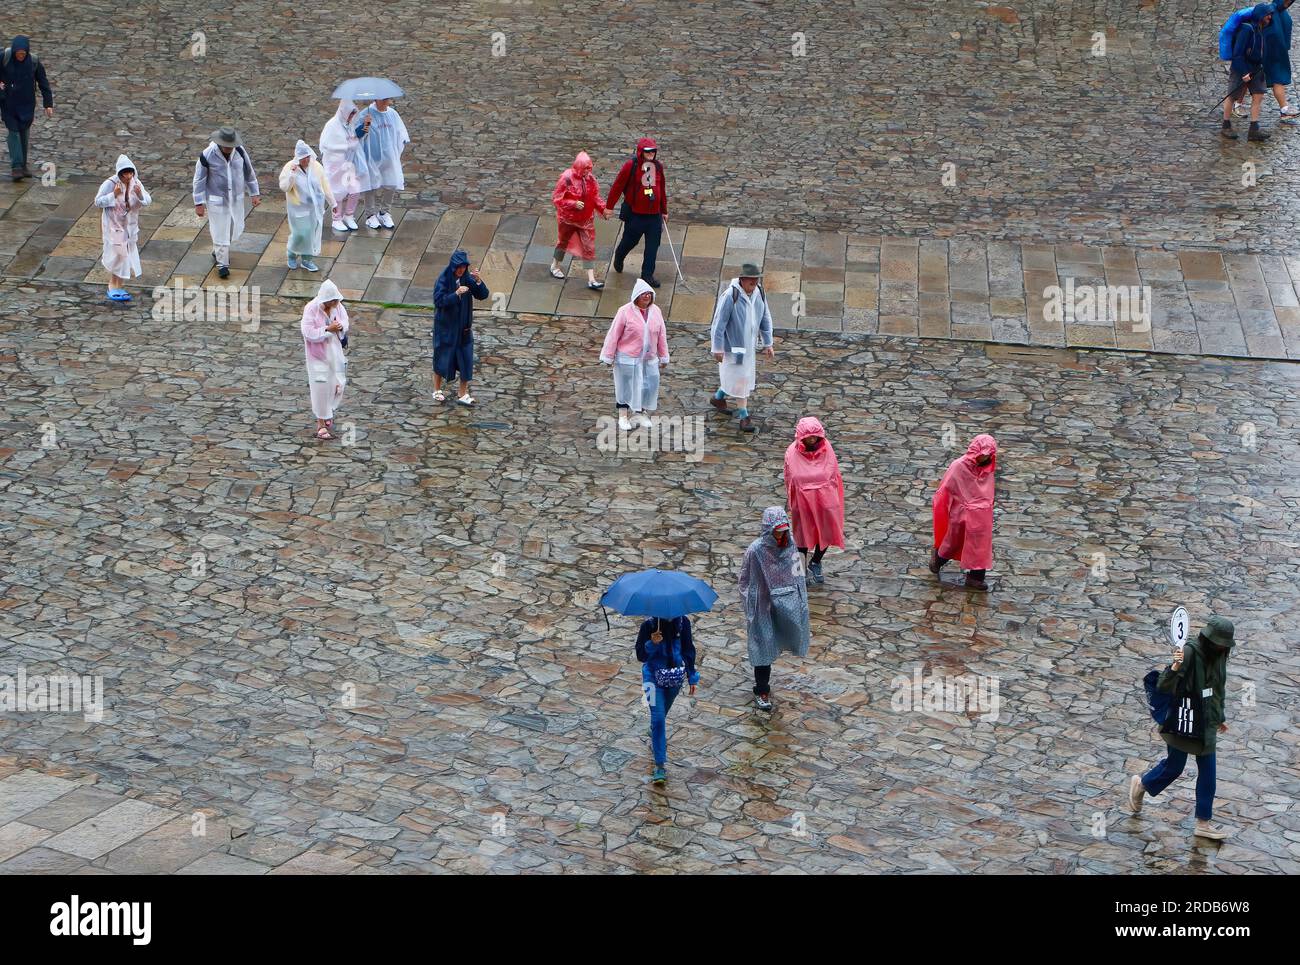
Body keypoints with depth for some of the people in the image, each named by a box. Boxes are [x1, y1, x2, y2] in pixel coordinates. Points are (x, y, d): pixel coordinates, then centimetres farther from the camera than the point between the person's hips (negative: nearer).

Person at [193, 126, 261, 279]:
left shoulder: (240, 151, -11)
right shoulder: (207, 156, -20)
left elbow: (249, 173, 4)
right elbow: (199, 180, -11)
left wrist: (255, 194, 8)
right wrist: (199, 204, -10)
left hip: (236, 199, 4)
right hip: (216, 201, -4)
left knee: (236, 229, 15)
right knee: (220, 232, 2)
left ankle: (218, 251, 41)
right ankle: (222, 263, 20)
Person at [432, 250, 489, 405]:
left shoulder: (467, 278, -4)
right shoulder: (443, 280, -16)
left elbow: (483, 295, -6)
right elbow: (438, 301, -22)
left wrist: (478, 281, -23)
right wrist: (456, 294, -33)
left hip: (463, 327, 4)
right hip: (446, 326, -4)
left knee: (465, 359, 3)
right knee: (442, 356, 9)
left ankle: (463, 394, 12)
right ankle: (437, 390, 28)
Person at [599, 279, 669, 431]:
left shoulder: (656, 311, -1)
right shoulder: (625, 311, -14)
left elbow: (662, 335, 6)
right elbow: (614, 334, -10)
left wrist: (663, 357, 10)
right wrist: (608, 356, -8)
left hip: (649, 359, 4)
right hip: (627, 359, -4)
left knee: (649, 385, 9)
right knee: (625, 386, 7)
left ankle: (639, 414, 29)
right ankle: (623, 416, 22)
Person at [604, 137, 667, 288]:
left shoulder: (658, 167, 4)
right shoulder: (631, 165, -12)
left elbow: (662, 189, 14)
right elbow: (617, 187, -8)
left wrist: (664, 211, 18)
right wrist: (608, 207, -6)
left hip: (654, 214, 4)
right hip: (635, 214, -4)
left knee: (653, 246, 1)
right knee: (630, 241, 13)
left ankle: (648, 274, 11)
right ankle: (618, 258, 44)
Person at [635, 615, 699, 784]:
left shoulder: (683, 622, -9)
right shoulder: (649, 625, -18)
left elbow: (688, 650, 3)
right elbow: (640, 655, -14)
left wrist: (692, 677, 6)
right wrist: (652, 643, -34)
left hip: (675, 674, 4)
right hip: (654, 675, -4)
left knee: (662, 712, 24)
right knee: (658, 717, -13)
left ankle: (654, 734, 58)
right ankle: (660, 765, -13)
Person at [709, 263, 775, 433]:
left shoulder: (759, 292, -4)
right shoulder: (730, 295, -24)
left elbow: (765, 318, 7)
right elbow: (719, 323, -18)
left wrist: (768, 343, 8)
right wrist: (718, 348, -15)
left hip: (749, 344, 7)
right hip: (733, 344, -7)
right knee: (740, 380, -3)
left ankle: (718, 397, 42)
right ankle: (744, 418, 6)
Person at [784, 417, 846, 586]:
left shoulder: (826, 449, -10)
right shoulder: (792, 453, -14)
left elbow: (834, 476, 0)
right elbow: (789, 481, -4)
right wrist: (791, 503, 1)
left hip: (825, 500, 1)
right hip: (803, 501, -1)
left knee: (826, 533, 11)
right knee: (803, 534, 14)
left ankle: (815, 564, 38)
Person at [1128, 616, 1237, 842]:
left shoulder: (1219, 656, 1)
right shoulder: (1189, 654, -23)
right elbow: (1163, 687, -27)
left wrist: (1220, 717, 24)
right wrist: (1175, 668, -45)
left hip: (1207, 725, 7)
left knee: (1207, 773, 7)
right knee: (1174, 766, 11)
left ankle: (1203, 823, 16)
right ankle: (1141, 784, 40)